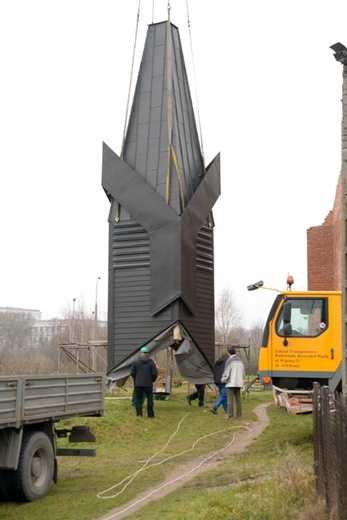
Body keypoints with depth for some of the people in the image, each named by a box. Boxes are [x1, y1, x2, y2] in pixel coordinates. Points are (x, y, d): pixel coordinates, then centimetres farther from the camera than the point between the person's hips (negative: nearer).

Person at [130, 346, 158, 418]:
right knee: (150, 399, 7)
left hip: (138, 384, 1)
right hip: (148, 384, -1)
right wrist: (152, 380, 12)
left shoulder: (136, 361, -3)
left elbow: (132, 373, -1)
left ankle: (139, 414, 3)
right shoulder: (151, 362, -5)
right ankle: (150, 415, 7)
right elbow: (155, 373, -7)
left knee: (138, 399, 10)